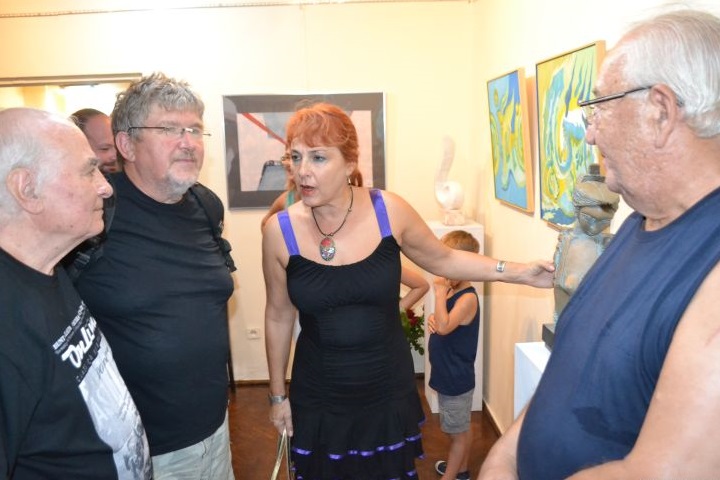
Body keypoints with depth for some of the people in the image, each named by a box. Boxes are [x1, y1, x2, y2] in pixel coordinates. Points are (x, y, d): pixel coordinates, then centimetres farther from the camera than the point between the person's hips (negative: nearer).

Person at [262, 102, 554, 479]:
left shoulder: (389, 211, -13)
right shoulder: (280, 231, -11)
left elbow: (443, 259, 4)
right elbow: (279, 316, 1)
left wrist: (517, 272, -6)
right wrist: (277, 394, 8)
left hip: (389, 394, 0)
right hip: (318, 402, 0)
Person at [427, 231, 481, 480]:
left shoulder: (468, 297, -25)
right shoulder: (452, 291, 3)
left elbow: (444, 327, -37)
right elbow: (440, 323, 16)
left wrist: (440, 291, -32)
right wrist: (433, 319, -7)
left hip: (456, 379, -9)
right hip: (450, 375, 9)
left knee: (458, 432, 9)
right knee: (462, 428, 24)